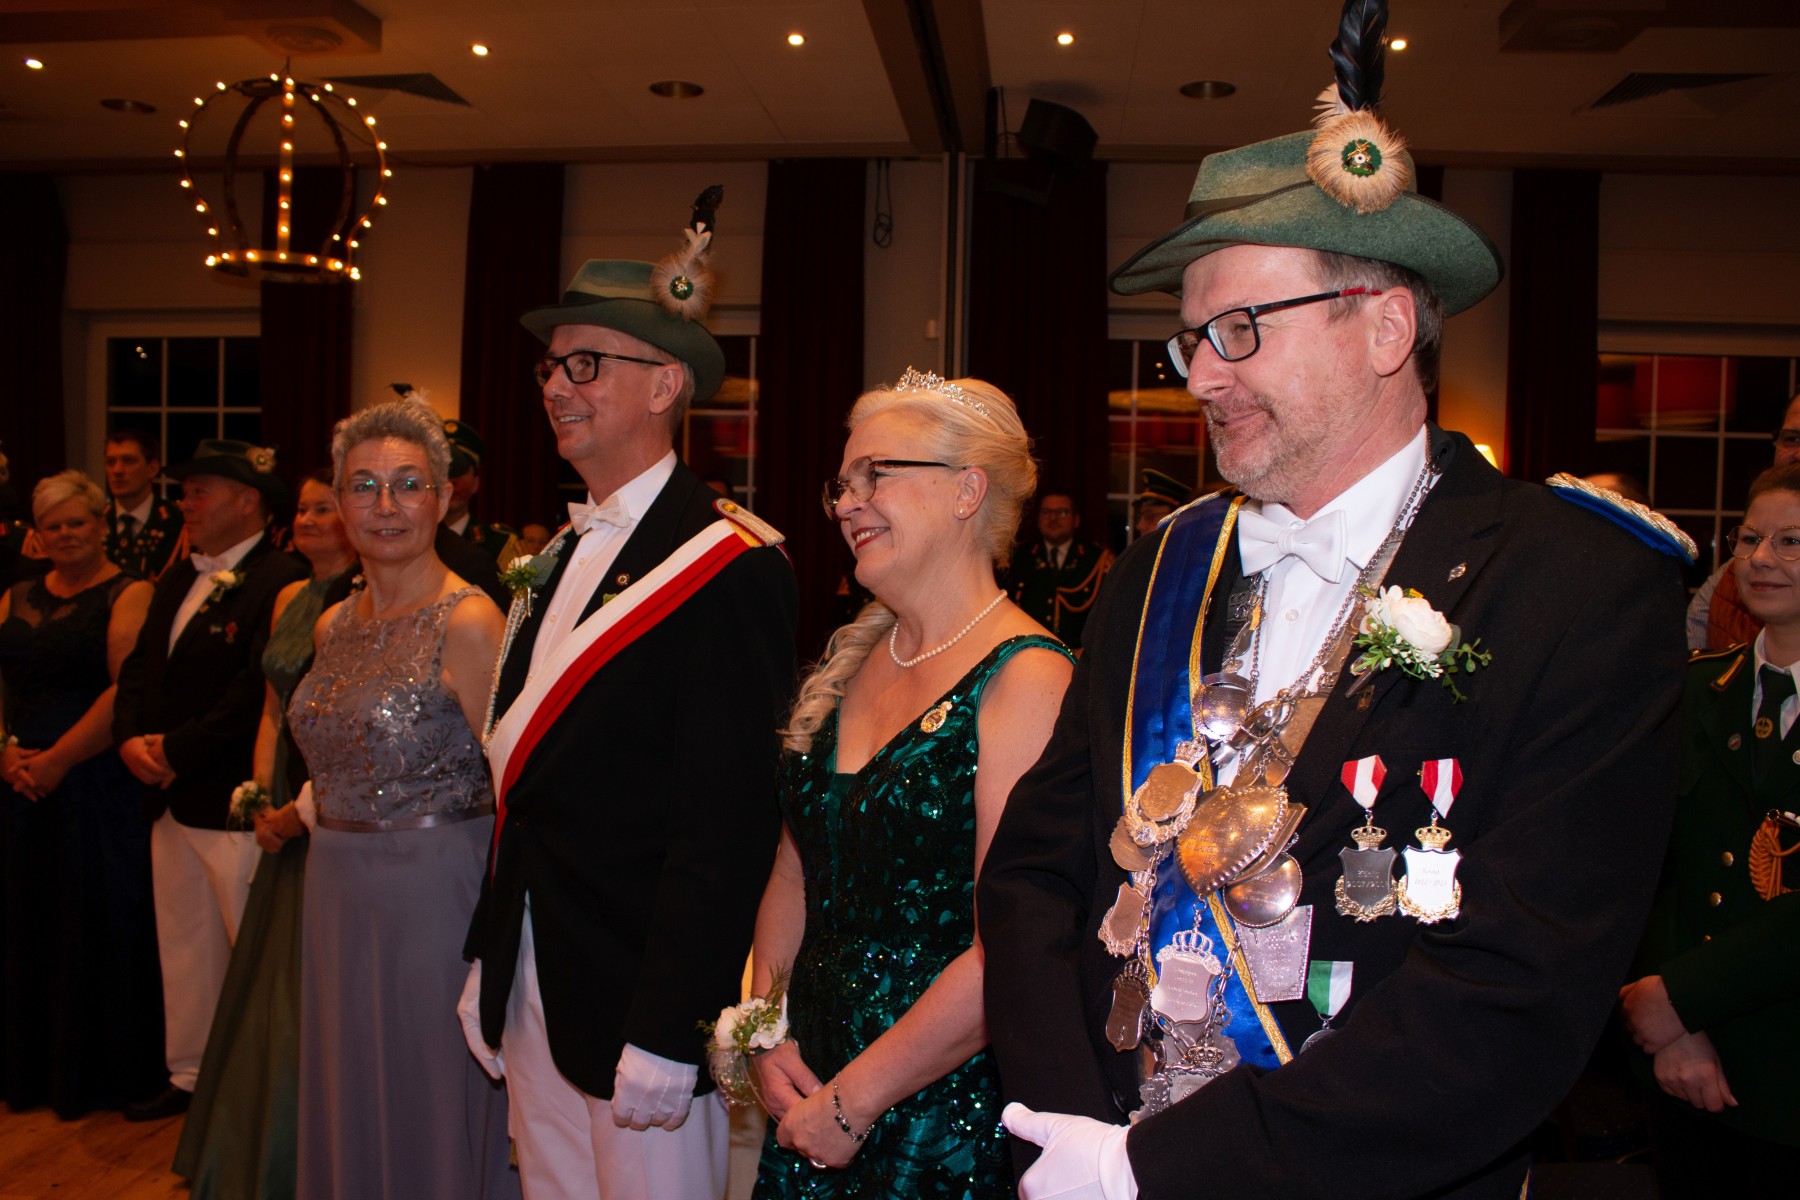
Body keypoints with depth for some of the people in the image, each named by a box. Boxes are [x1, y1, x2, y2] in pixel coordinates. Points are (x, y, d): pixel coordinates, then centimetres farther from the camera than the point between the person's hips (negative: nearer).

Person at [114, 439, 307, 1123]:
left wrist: (177, 750, -17)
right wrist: (131, 738, -1)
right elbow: (139, 667, 17)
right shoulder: (177, 579, 15)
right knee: (184, 949, 20)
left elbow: (257, 692, -22)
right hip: (172, 800, 9)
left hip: (235, 805, -9)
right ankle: (191, 1076, 36)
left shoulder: (279, 583, -16)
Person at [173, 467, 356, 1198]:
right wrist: (263, 796, 4)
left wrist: (303, 810, -13)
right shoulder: (289, 599, 11)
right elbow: (272, 708, 16)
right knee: (269, 991, 18)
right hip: (288, 821, 8)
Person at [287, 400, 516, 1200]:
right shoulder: (333, 626, 8)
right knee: (352, 1102, 20)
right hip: (338, 894, 7)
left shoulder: (468, 622, -16)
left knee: (432, 1108, 7)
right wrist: (294, 812, 8)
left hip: (436, 894, -7)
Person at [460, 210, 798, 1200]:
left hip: (641, 997, -8)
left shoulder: (728, 565, -16)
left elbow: (725, 821, -20)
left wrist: (665, 1034, -20)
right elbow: (525, 777, 14)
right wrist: (487, 966, 14)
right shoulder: (564, 556, 11)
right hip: (533, 988, 8)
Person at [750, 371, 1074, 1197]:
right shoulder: (850, 662, 5)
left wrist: (852, 1102, -14)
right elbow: (795, 874, 10)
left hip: (946, 1121, -6)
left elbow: (1008, 951, -21)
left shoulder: (1026, 680, -17)